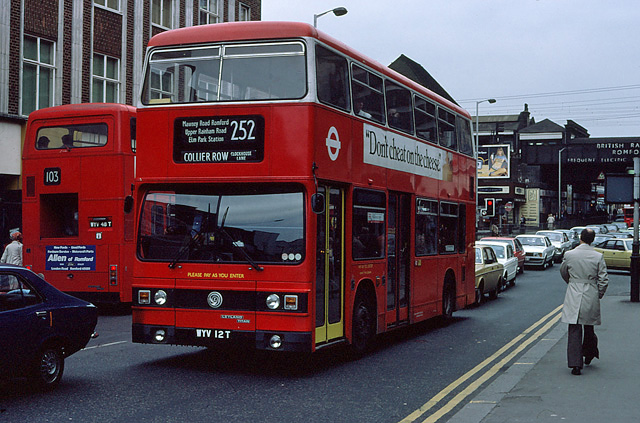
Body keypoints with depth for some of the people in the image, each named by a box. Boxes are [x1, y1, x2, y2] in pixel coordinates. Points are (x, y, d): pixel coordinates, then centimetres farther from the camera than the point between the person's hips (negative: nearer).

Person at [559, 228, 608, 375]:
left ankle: (575, 364, -7)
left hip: (573, 297, -1)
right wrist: (598, 296, 12)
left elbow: (563, 273, 12)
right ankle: (589, 354, 37)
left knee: (574, 330, -1)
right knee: (589, 327, 20)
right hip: (591, 297, 1)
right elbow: (604, 280, -2)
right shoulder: (598, 257, -5)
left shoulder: (569, 255, -5)